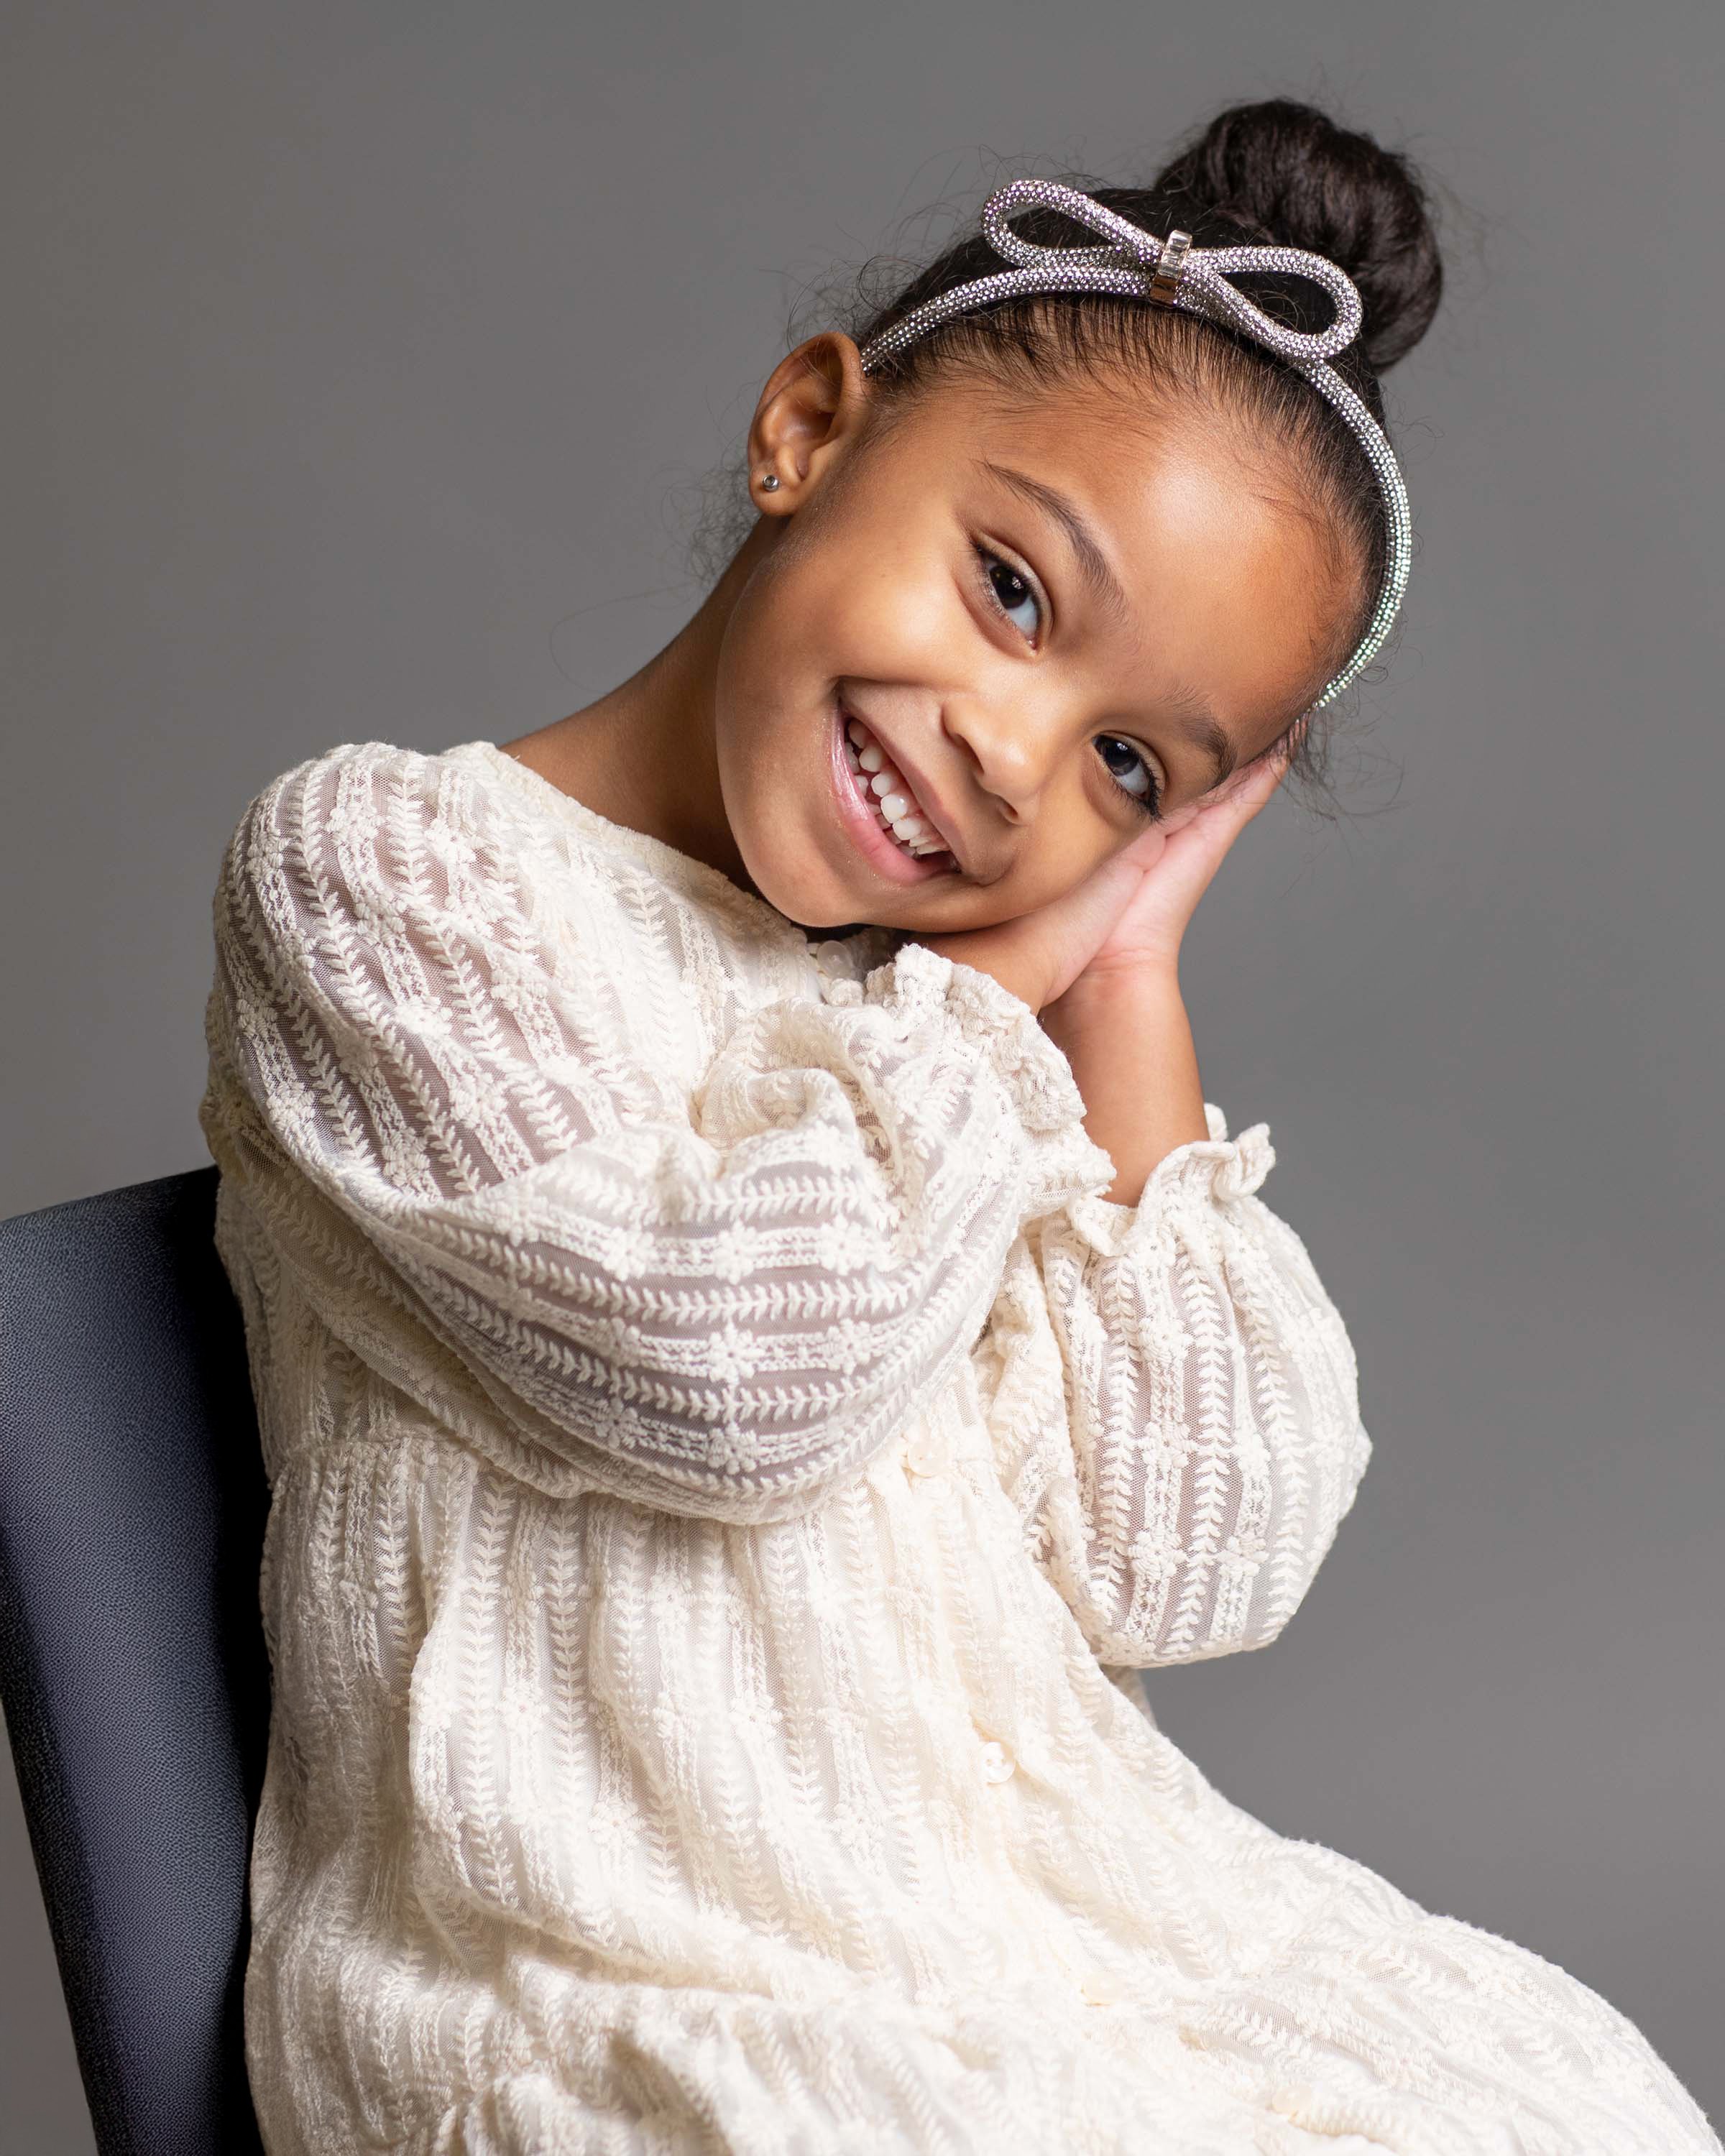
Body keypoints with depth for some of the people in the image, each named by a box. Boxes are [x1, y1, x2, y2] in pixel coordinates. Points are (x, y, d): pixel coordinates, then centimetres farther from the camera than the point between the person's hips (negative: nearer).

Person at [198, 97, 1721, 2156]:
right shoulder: (377, 865, -7)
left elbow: (1178, 1570, 0)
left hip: (1061, 1912, 6)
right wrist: (1004, 985, -6)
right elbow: (738, 1366, -21)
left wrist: (1123, 966, 0)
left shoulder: (947, 1010, 10)